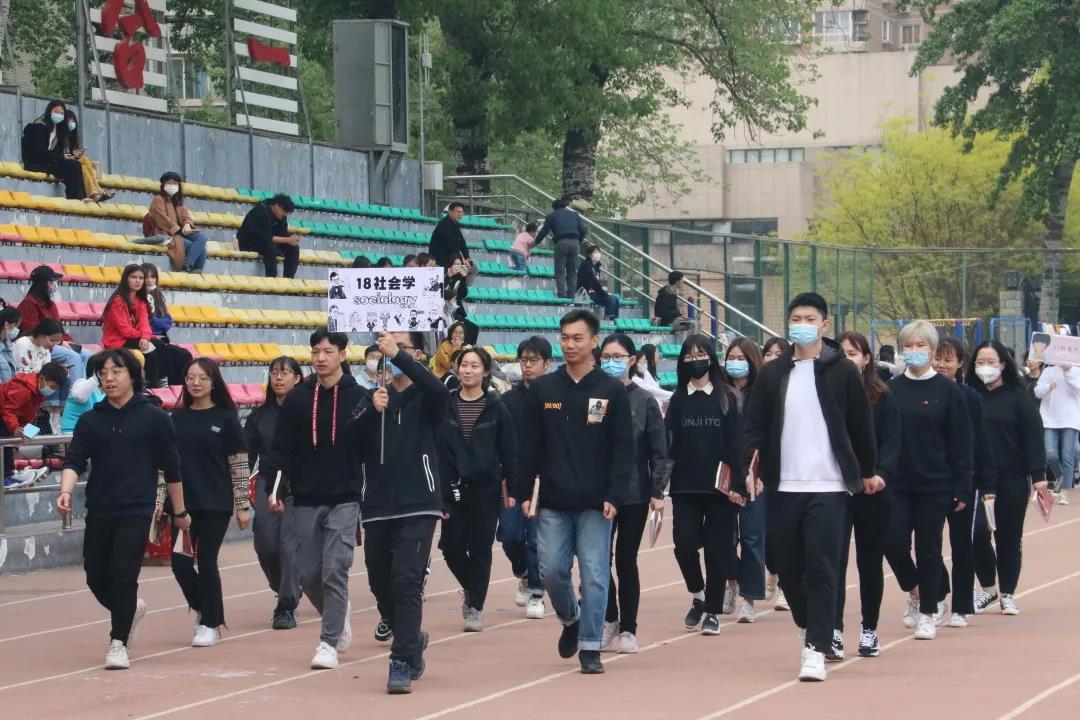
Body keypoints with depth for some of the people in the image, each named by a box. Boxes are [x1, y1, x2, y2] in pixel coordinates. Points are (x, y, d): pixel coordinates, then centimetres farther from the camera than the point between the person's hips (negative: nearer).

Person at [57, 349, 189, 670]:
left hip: (136, 511, -4)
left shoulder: (153, 418, -2)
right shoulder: (91, 420, 6)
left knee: (123, 574, -12)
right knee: (96, 577, 9)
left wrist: (180, 511, 7)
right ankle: (130, 609, 39)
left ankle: (119, 643, -1)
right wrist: (66, 490, -23)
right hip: (99, 511, 4)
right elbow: (74, 460, -3)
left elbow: (171, 468, 3)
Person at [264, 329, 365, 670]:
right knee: (308, 574, 6)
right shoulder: (297, 398, 4)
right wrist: (274, 488, -8)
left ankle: (329, 642, -5)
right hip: (304, 501, 3)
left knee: (334, 569, -11)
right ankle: (338, 618, 33)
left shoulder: (358, 397, -1)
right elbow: (281, 448, 4)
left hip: (344, 501, -3)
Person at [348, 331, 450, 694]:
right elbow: (352, 436, -3)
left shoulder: (426, 399, 2)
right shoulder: (374, 396, 13)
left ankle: (402, 664, -13)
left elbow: (438, 391, -24)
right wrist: (372, 410, -22)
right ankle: (411, 639, 36)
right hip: (377, 508, 5)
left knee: (407, 583, -14)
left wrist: (399, 355, -29)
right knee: (380, 583, 11)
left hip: (417, 508, -4)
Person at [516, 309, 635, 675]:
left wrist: (615, 495, -10)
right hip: (553, 502, 2)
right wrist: (524, 492, 2)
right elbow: (530, 446, 8)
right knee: (552, 569, -1)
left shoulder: (612, 391, 0)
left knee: (594, 575, -4)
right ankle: (570, 620, 27)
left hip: (595, 503, -2)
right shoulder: (543, 389, 7)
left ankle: (590, 647, 3)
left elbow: (623, 449, -2)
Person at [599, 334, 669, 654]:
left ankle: (628, 629, 12)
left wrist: (658, 492, -5)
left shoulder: (644, 401, 1)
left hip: (635, 493, -1)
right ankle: (609, 621, 15)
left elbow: (659, 451, 1)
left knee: (626, 561, 4)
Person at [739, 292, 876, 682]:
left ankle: (816, 650, -11)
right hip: (782, 487, 3)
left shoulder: (842, 372, 2)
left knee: (821, 569, -9)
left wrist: (867, 471, 12)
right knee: (788, 566, 7)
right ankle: (814, 628, 29)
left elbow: (861, 426, 8)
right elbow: (755, 423, 6)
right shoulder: (772, 374, 9)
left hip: (828, 486, -3)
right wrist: (752, 465, -9)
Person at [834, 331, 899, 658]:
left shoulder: (883, 397, 2)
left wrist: (881, 474, -21)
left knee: (870, 560, 10)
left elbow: (891, 442, -4)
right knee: (834, 557, -11)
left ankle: (869, 630, 22)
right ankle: (834, 630, -15)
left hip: (873, 489, 1)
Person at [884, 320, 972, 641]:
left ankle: (928, 614, 13)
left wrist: (962, 489, -6)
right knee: (893, 542, -4)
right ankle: (914, 592, 24)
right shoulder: (891, 390, 4)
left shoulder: (947, 391, -2)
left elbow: (960, 443, -2)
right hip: (896, 483, 2)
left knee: (928, 548, 2)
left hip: (934, 484, -2)